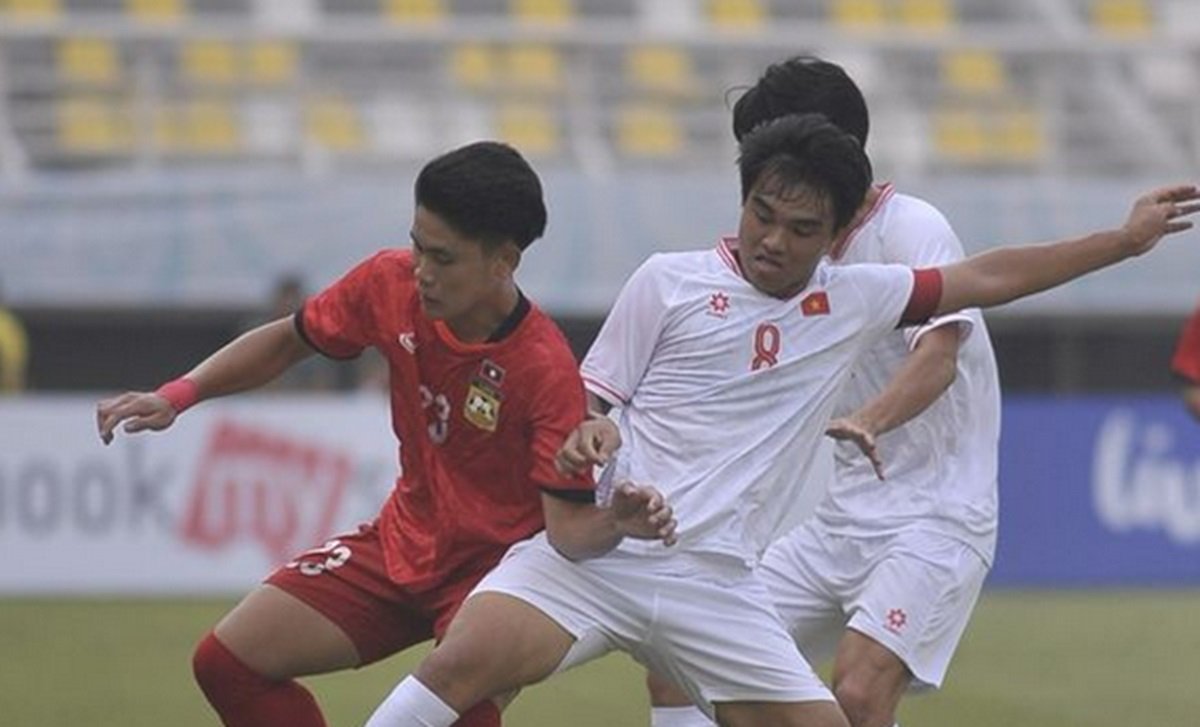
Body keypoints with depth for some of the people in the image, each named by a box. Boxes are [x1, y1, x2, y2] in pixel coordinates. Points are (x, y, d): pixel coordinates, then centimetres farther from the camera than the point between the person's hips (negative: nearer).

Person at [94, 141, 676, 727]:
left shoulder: (546, 369, -27)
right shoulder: (390, 284, -12)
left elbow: (568, 528, -25)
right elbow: (288, 341, 7)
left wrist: (616, 524, -47)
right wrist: (176, 396, -3)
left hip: (494, 568, -6)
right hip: (403, 542, 6)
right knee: (227, 663, -2)